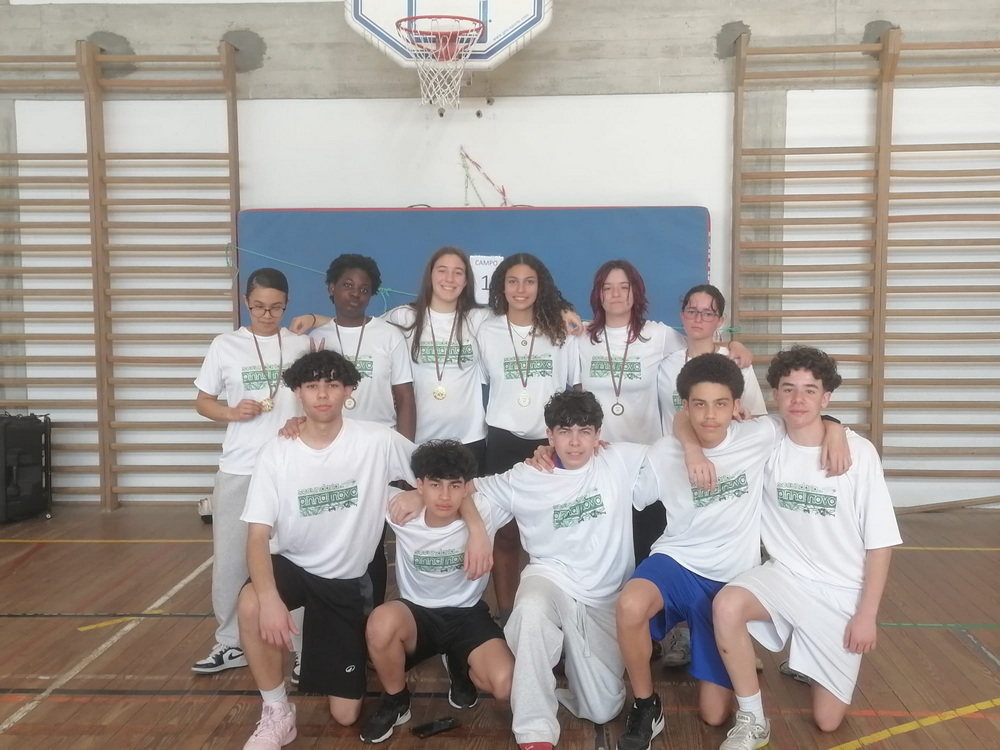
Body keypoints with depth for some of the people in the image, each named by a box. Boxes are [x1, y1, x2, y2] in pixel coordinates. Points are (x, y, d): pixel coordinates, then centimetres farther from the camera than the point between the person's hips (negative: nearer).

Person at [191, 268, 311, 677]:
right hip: (238, 468, 1)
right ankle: (230, 643, 22)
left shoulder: (302, 345, 3)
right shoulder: (225, 346, 1)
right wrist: (232, 412, -13)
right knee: (230, 557, 7)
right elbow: (203, 402, 7)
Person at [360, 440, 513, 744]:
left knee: (506, 684, -25)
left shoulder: (482, 515, -19)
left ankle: (459, 666, 13)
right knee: (381, 622, -36)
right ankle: (394, 703, -5)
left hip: (467, 614, 0)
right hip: (416, 613, 1)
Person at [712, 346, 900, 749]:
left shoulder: (858, 452, -13)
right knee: (726, 606, -33)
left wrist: (867, 613, -7)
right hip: (784, 575, 1)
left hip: (841, 592, -1)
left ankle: (813, 660, 37)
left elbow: (880, 541, -7)